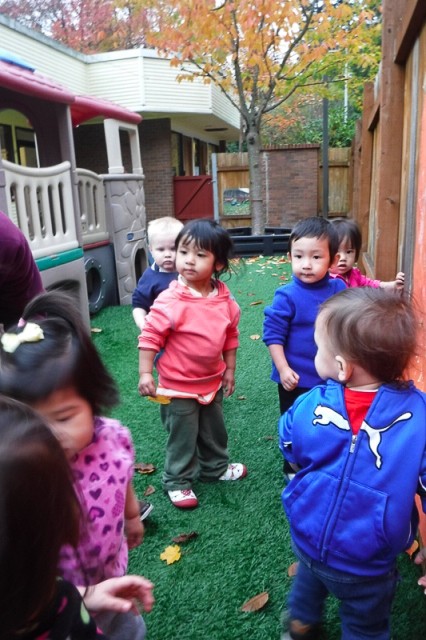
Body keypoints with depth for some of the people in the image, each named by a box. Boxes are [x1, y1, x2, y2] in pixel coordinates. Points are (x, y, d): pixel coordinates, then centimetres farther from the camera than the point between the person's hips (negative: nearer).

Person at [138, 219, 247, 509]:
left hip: (212, 382, 6)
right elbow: (150, 337, -18)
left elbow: (231, 336, 5)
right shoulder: (170, 300, -23)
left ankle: (216, 467, 49)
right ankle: (177, 481, 32)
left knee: (215, 432, 25)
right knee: (182, 438, 10)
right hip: (178, 387, -5)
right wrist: (145, 374, -19)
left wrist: (229, 370, 8)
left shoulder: (224, 299, -7)